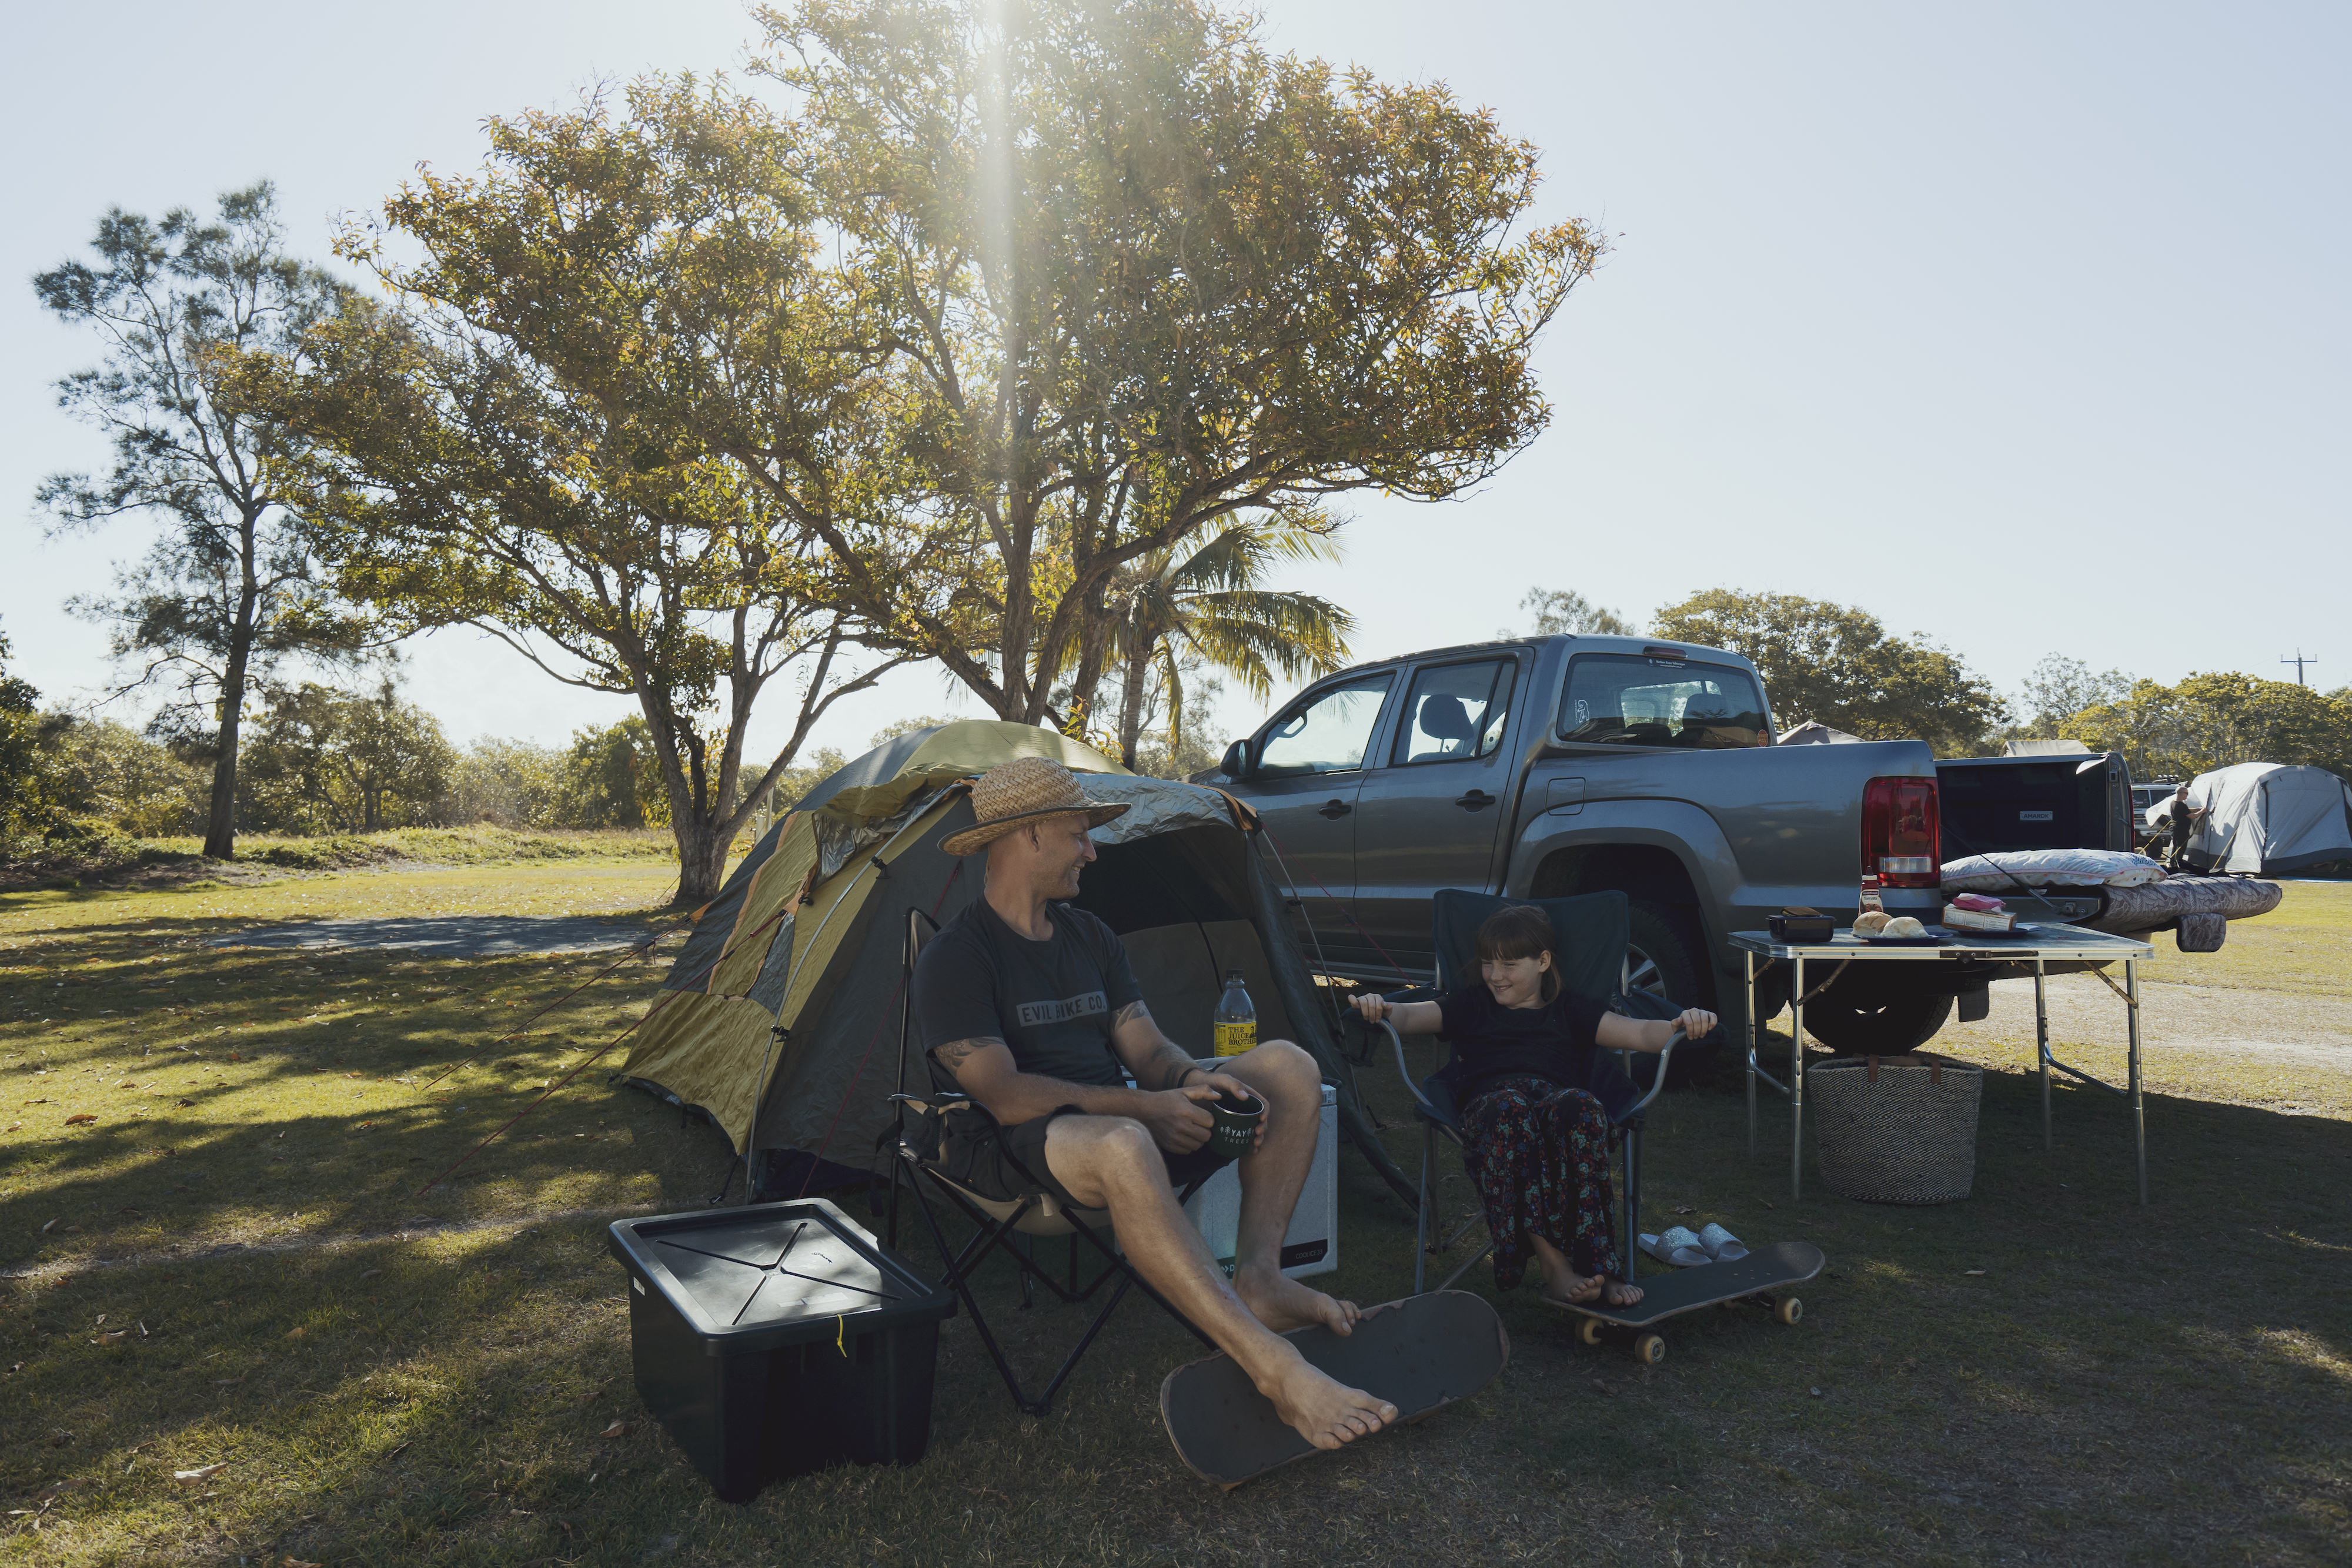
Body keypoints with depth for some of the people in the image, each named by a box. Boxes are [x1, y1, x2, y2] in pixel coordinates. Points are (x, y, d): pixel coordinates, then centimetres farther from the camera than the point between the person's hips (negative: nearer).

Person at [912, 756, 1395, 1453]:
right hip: (1016, 1155, -8)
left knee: (1288, 1066, -5)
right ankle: (1274, 1369, -42)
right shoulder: (955, 958, -10)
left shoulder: (1091, 936, 14)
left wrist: (1199, 1082, -15)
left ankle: (1258, 1275, -17)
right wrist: (1144, 1107, -25)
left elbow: (1147, 1048, 9)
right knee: (1121, 1148, -43)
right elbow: (1004, 1097, -19)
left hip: (1118, 1120, 8)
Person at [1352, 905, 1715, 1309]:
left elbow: (1641, 1034, 17)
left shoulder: (1569, 1012, 30)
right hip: (1490, 1102, 0)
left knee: (1581, 1106, -38)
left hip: (1559, 1098, 1)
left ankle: (1596, 1260, -37)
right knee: (1510, 1108, -40)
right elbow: (1412, 1016, 16)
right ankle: (1554, 1267, -42)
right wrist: (1381, 1009, -8)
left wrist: (1682, 1026, -6)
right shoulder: (1472, 1005, 31)